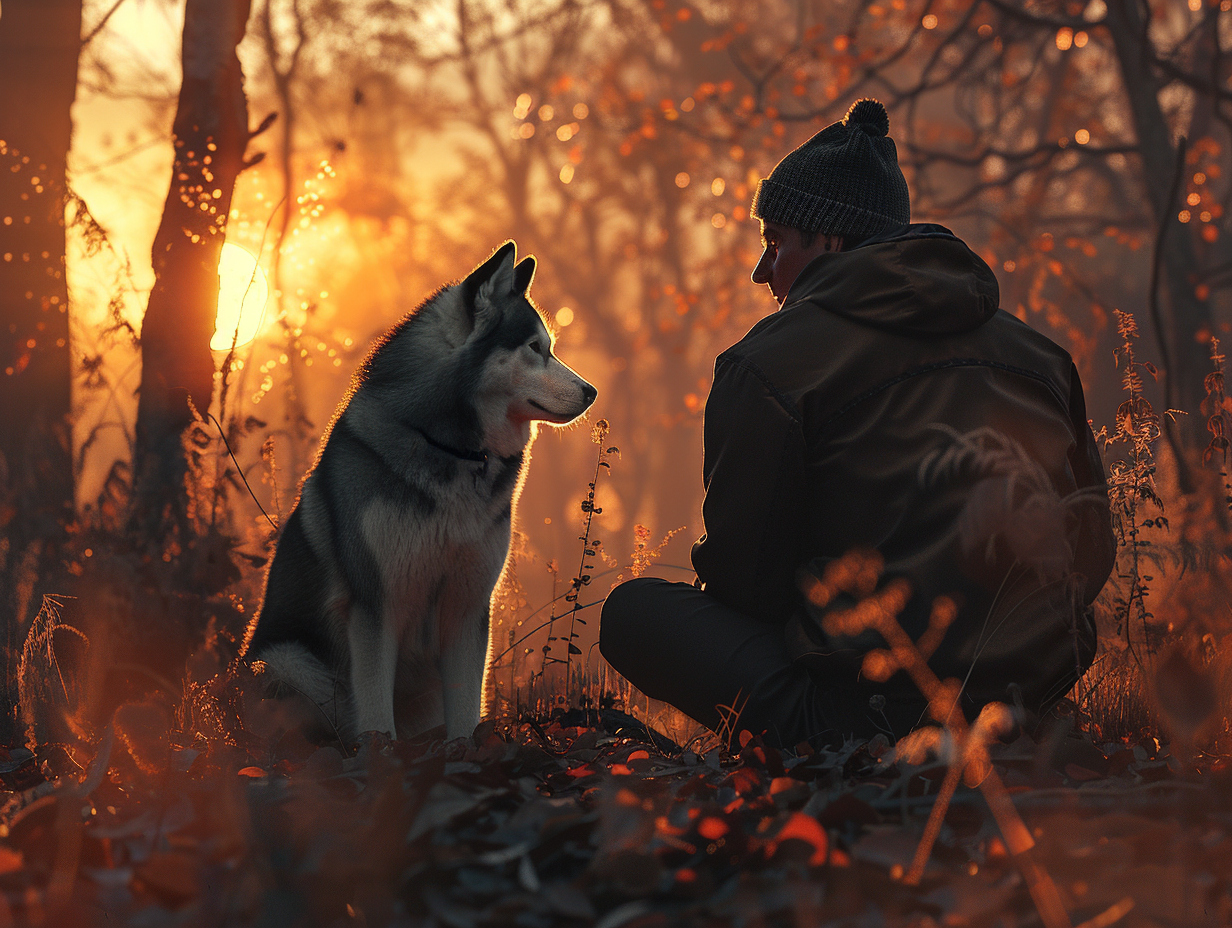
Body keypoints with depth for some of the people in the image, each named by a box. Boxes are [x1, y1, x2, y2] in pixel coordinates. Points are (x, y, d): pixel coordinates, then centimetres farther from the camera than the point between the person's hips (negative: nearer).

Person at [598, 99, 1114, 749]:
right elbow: (1090, 552, 16)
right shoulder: (1038, 353, 14)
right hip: (1040, 689, 7)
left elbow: (740, 570, -1)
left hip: (878, 698, -7)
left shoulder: (770, 362, -3)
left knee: (632, 612, 10)